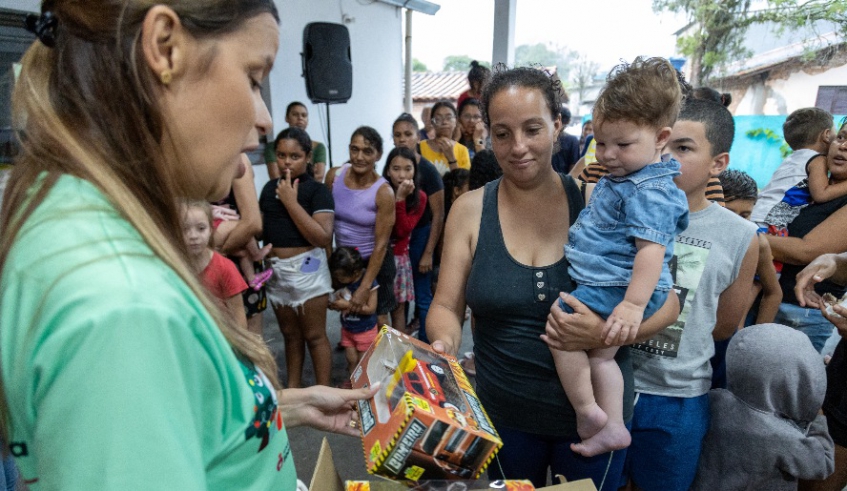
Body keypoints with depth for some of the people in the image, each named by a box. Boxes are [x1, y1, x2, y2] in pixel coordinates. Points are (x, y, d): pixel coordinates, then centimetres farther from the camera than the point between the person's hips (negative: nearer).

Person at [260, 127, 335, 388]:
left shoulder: (317, 190, -10)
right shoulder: (269, 187, 8)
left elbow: (323, 237, -21)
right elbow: (259, 226, 17)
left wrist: (291, 201, -20)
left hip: (306, 269, -5)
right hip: (275, 269, 6)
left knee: (314, 336, 4)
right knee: (290, 334, 19)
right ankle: (293, 387, 34)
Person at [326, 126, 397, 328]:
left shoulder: (383, 192, -22)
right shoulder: (334, 175, -10)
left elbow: (381, 245, -19)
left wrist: (365, 287, -19)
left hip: (373, 261, -4)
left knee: (378, 319, 7)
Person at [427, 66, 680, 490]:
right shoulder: (470, 210, -7)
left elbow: (666, 303, -7)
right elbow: (446, 305, -4)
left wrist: (607, 331, -26)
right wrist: (444, 343, -26)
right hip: (504, 414, 1)